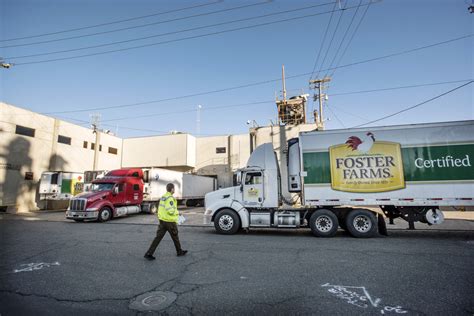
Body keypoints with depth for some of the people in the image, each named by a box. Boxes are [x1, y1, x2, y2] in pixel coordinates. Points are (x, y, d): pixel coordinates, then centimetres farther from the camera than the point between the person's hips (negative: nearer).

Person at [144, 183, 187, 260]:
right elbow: (170, 210, -26)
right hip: (170, 221, -7)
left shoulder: (163, 197, 9)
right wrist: (177, 213, -8)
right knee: (175, 237, 11)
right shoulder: (170, 198, -20)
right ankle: (179, 252, 28)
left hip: (162, 220, 8)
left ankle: (149, 253, 5)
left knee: (158, 237, 8)